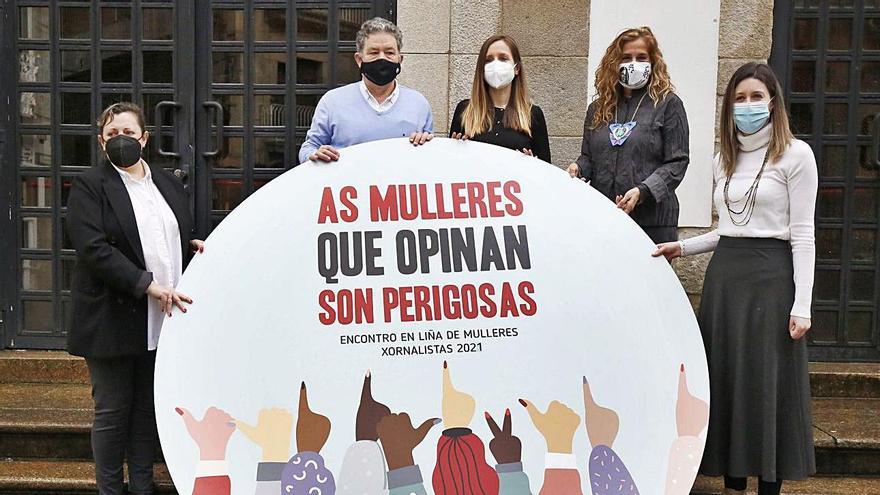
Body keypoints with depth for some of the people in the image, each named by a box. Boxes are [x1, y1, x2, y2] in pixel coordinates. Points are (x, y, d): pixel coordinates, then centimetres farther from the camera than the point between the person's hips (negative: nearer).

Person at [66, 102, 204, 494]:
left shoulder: (169, 184, 14)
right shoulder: (89, 187, -3)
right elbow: (94, 249, -16)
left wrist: (195, 247, 0)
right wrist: (148, 285, -22)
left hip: (163, 321, 5)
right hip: (113, 320, -5)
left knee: (150, 408, 14)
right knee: (113, 412, 5)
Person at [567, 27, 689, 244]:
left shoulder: (668, 104, 3)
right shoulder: (598, 108, 17)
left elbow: (678, 162, -4)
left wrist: (642, 191, -18)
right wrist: (577, 168, -3)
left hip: (652, 220, -3)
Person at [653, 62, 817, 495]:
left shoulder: (795, 155, -3)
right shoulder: (725, 159, 15)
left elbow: (802, 235, -7)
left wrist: (801, 305, -12)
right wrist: (682, 247, 8)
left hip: (770, 275, -6)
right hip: (724, 274, 6)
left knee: (766, 382, -2)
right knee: (724, 379, 7)